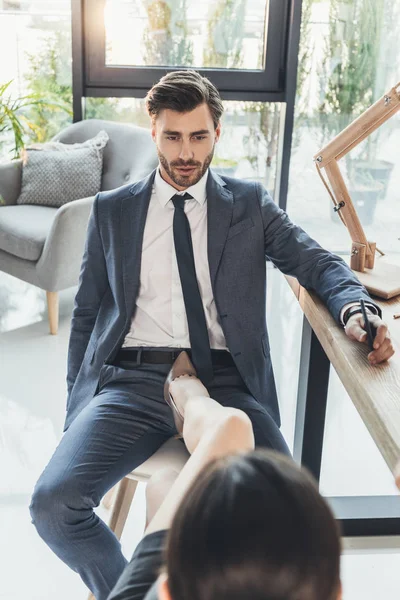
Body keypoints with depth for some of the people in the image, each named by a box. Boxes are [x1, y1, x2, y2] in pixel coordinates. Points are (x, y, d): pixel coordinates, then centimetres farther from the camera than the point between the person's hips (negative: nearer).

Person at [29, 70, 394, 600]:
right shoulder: (111, 210, 15)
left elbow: (317, 262, 7)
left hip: (224, 382, 0)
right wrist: (81, 412, 6)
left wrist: (356, 308, -17)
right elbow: (87, 312, 16)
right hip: (132, 380, 1)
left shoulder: (249, 204, 14)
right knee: (53, 503, -22)